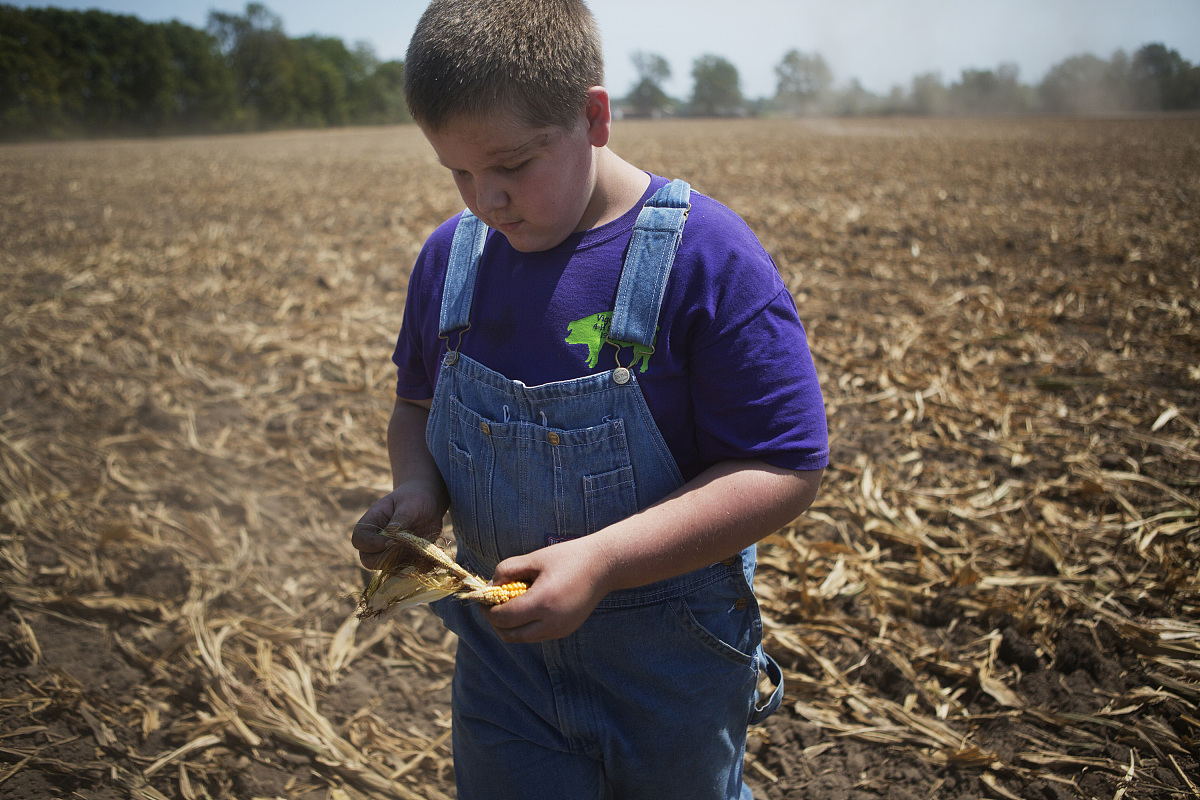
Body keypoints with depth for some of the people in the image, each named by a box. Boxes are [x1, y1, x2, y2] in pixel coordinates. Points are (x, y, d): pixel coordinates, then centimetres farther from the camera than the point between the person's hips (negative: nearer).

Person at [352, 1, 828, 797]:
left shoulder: (707, 256, -20)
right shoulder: (452, 256, -3)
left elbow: (787, 471, -20)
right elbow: (418, 406, 12)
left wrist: (600, 561, -28)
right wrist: (416, 489, -10)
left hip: (672, 669, -3)